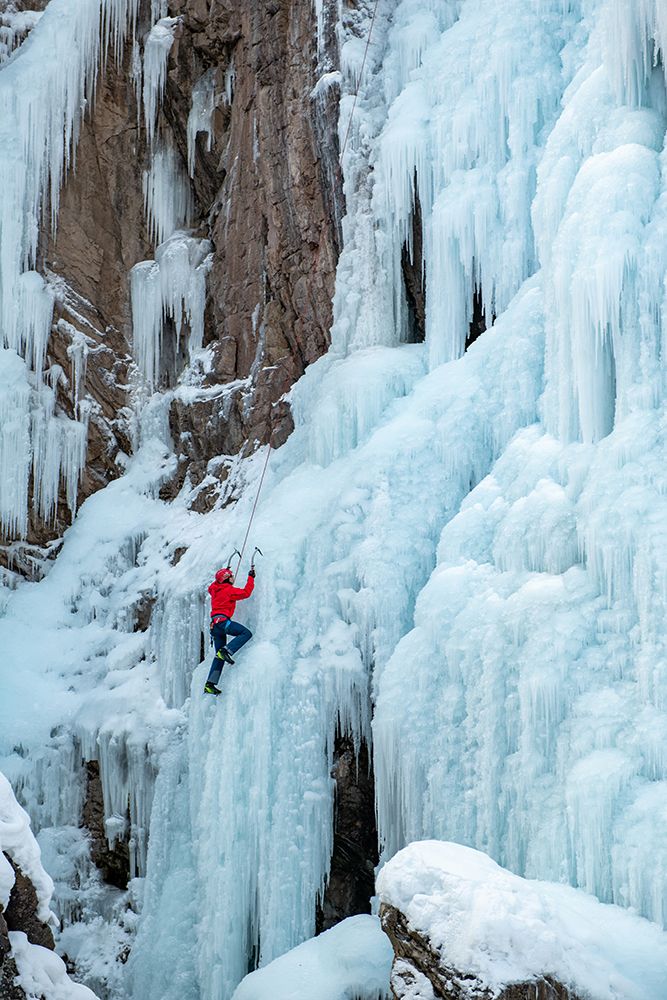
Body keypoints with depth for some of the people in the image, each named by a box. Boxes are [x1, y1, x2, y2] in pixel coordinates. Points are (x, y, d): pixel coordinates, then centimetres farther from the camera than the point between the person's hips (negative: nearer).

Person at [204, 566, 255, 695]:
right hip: (222, 620, -8)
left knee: (219, 657, 9)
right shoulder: (229, 590, -4)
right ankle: (225, 651, -26)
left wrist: (222, 575, 50)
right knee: (246, 633, -14)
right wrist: (251, 578, 5)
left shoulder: (214, 589, 19)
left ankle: (210, 684, 1)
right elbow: (246, 592, -7)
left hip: (214, 625, 8)